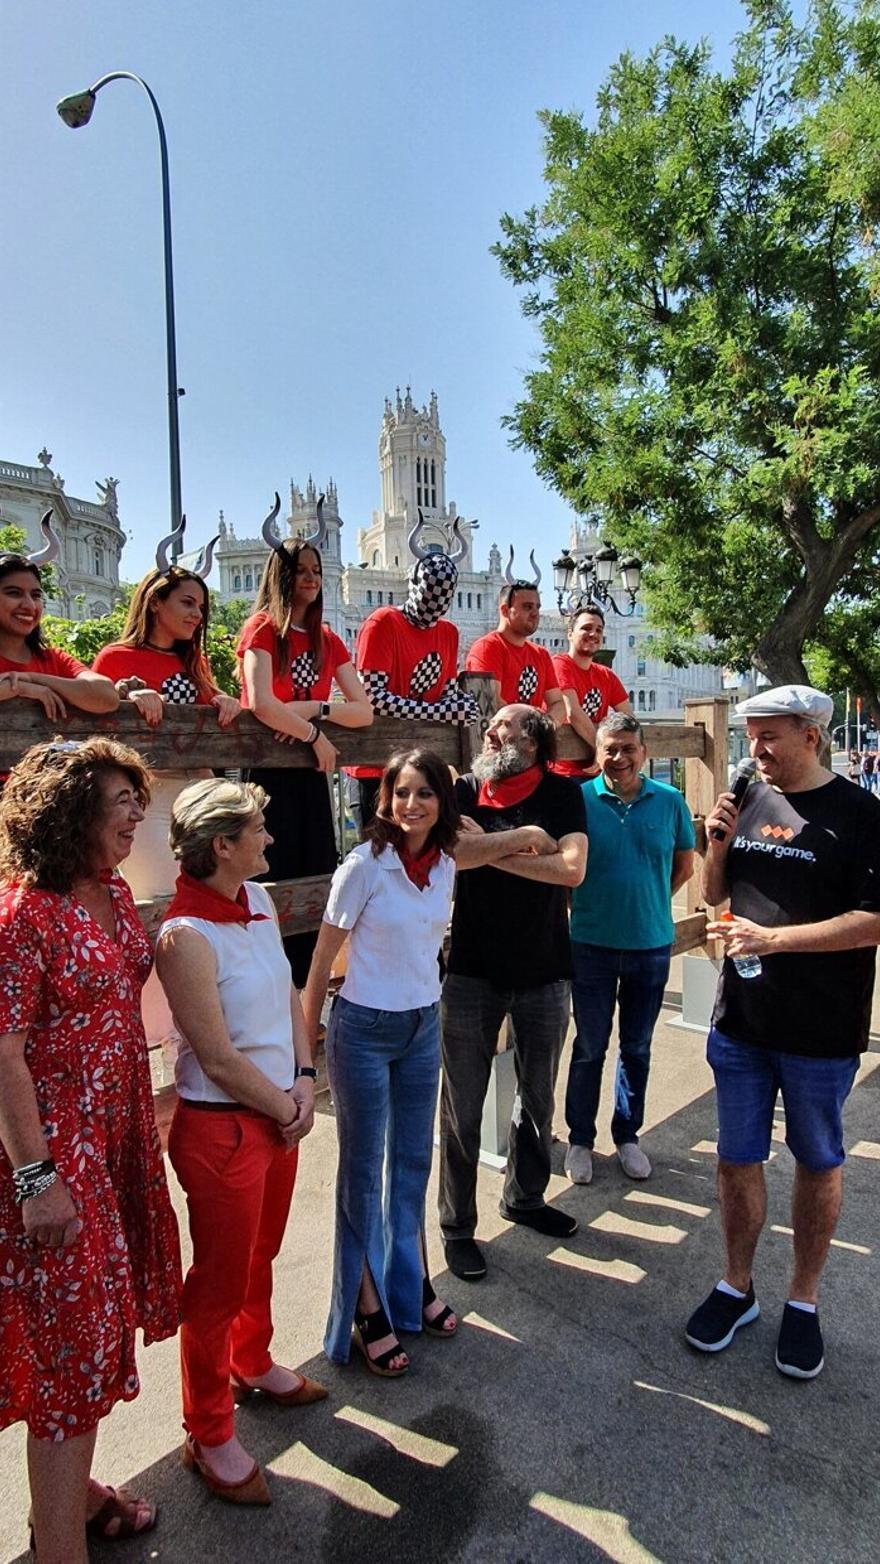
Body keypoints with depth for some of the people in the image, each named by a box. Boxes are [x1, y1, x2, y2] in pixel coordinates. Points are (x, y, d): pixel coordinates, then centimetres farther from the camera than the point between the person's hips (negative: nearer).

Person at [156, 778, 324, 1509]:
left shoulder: (258, 899, -1)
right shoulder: (186, 936, -25)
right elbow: (220, 1061, -20)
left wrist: (304, 1082, -2)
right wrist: (288, 1110, -8)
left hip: (280, 1112, 7)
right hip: (222, 1126, -7)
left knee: (260, 1258, 26)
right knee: (219, 1282, 12)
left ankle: (252, 1365, 51)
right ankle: (209, 1436, 34)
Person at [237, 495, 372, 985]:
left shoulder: (328, 640, 13)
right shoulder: (262, 629, -4)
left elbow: (364, 711, 4)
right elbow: (260, 703, -19)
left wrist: (313, 710, -11)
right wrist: (315, 735, -10)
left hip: (310, 772, 6)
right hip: (268, 771, -6)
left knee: (317, 875, 7)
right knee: (274, 879, -4)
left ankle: (309, 987, 19)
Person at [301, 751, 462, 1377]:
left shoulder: (445, 866, -1)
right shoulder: (365, 866, -17)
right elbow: (323, 961, -10)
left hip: (424, 1025, 6)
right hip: (365, 1029, -5)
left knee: (413, 1161, 19)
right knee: (363, 1169, 9)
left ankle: (414, 1285, 39)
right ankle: (366, 1310, 26)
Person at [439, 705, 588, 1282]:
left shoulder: (562, 793, -4)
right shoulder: (466, 791, -3)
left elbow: (572, 869, -19)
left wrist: (490, 851, -16)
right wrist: (524, 838, -19)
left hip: (544, 973, 1)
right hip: (472, 972, -1)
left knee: (538, 1099, 20)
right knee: (463, 1108, 8)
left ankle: (525, 1197, 44)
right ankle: (458, 1227, 27)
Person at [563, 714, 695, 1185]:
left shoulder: (670, 801, -3)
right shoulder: (579, 799, -9)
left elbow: (684, 866, 9)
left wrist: (648, 901, 4)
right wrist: (585, 907, -3)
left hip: (652, 944, 2)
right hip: (592, 944, -2)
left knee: (637, 1048, 16)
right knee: (590, 1047, 10)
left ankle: (627, 1136, 34)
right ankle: (580, 1139, 28)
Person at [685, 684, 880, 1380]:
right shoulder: (747, 801, 3)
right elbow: (715, 897, 11)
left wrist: (773, 938, -22)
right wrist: (717, 846, -8)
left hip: (821, 1032, -4)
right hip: (740, 1021, 4)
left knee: (818, 1164, 16)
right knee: (737, 1159, 15)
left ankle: (804, 1299, 35)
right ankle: (737, 1287, 35)